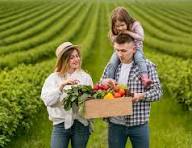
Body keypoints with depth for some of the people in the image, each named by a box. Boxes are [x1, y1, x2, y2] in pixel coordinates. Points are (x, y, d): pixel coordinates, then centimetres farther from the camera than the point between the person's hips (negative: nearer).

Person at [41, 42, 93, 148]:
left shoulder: (85, 77, 5)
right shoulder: (53, 78, 0)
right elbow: (47, 100, -12)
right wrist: (62, 85, -21)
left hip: (81, 124, 1)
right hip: (60, 125, -1)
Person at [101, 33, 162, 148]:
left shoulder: (147, 65, -4)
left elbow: (158, 91, -5)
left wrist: (140, 96, -24)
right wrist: (104, 83, -11)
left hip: (139, 124, -3)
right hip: (115, 123, 3)